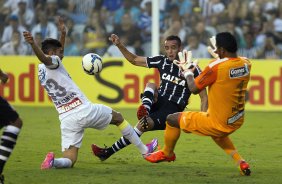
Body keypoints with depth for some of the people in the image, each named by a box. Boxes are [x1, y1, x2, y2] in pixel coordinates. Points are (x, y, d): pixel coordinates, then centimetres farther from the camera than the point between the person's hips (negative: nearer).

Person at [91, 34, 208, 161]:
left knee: (143, 125, -26)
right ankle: (145, 109, -50)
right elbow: (134, 60, 13)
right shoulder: (162, 61, 5)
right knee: (151, 85, -24)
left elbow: (204, 96, -5)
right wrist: (119, 45, 0)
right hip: (158, 102, 5)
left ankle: (110, 152, -23)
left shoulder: (192, 69, -8)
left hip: (172, 109, -5)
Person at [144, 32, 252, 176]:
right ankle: (241, 162, 24)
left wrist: (188, 74, 6)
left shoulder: (216, 66, -23)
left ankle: (167, 153, 36)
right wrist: (219, 57, 31)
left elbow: (194, 88, -13)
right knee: (216, 134, 41)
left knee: (172, 119, 11)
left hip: (219, 123, -7)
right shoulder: (246, 64, -5)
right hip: (238, 121, 7)